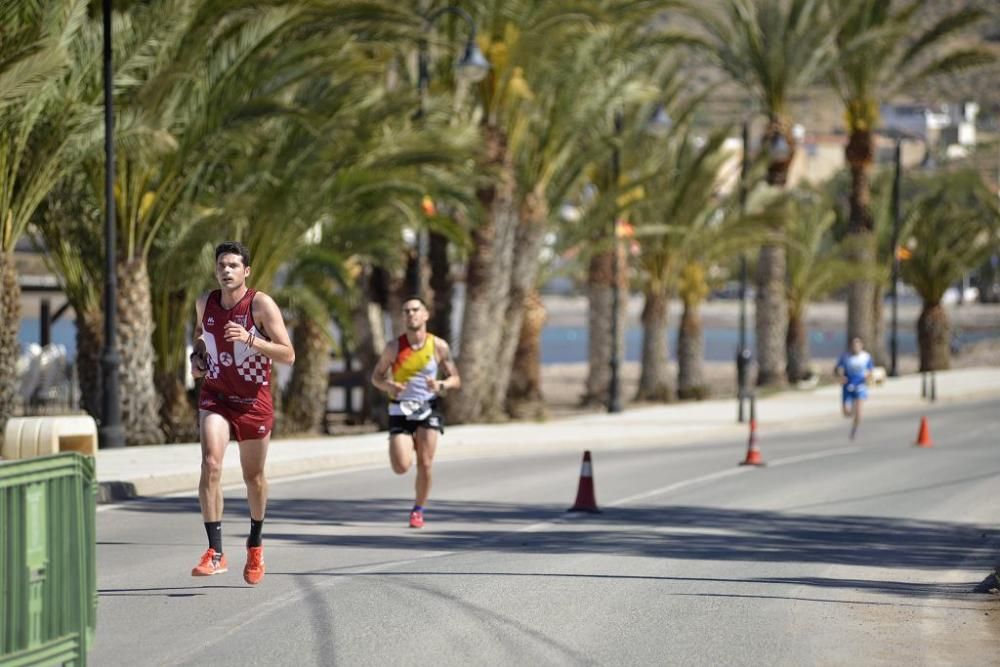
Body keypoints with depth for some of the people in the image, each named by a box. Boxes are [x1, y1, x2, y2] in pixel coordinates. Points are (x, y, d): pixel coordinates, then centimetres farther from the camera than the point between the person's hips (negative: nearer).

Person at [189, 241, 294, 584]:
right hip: (215, 397, 2)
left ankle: (255, 545, 36)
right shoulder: (206, 302, 1)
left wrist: (250, 340, -30)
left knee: (254, 477, 11)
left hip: (254, 401, -2)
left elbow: (288, 354, -17)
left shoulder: (261, 304, -12)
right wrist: (197, 355, 2)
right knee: (210, 464, -20)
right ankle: (215, 553, -22)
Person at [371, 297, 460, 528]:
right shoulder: (394, 347, -5)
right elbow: (376, 376, 5)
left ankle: (418, 511, 12)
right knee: (401, 467, -12)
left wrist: (441, 385, -19)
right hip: (400, 411, 0)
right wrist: (388, 386, -18)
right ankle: (408, 445, 27)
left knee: (425, 464, -10)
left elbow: (456, 379, 4)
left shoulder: (439, 346, -3)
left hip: (427, 409, 0)